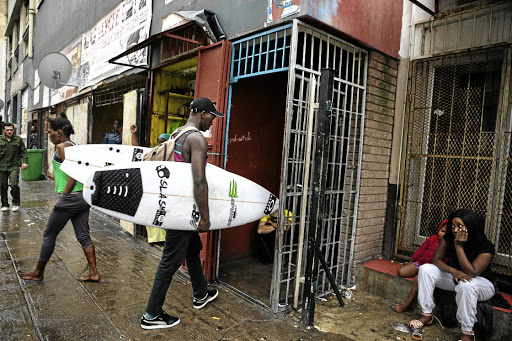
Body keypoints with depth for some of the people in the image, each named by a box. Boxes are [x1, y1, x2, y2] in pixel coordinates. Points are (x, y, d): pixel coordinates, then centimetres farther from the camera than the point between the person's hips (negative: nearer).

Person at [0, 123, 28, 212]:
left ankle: (16, 203, 4)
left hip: (14, 166, -2)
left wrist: (24, 162, -3)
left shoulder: (18, 140, 7)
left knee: (14, 185, -14)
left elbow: (23, 152, 9)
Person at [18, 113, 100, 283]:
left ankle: (38, 273, 26)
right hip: (83, 196, 8)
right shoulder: (75, 146, 14)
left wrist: (64, 195, -14)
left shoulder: (61, 146, -11)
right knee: (83, 236, 11)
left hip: (70, 198, -8)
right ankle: (93, 273, 13)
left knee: (49, 235, 10)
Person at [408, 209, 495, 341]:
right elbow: (436, 259, -9)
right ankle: (427, 315, -10)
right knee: (425, 269, -17)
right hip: (455, 278, 5)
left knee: (466, 285, -40)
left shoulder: (486, 246, -23)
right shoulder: (449, 238, -11)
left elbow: (472, 273, -30)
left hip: (481, 282, -5)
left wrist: (459, 245, -35)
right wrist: (452, 270, -30)